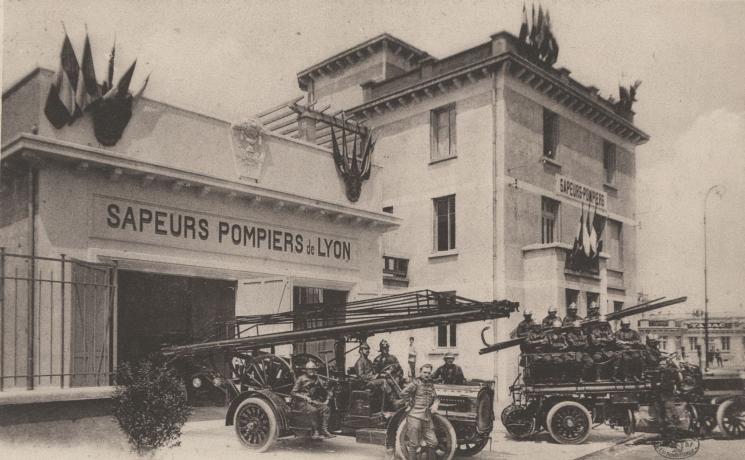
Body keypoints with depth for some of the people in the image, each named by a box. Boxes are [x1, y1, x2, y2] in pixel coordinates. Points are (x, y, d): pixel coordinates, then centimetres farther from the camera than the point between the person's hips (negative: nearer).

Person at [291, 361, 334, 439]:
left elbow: (323, 390, 22)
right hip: (301, 402, -6)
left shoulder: (316, 379, 14)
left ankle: (324, 430, -20)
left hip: (313, 401, 6)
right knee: (314, 410, -34)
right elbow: (293, 393, -7)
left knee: (326, 409, -19)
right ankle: (315, 432, -28)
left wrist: (327, 399, 3)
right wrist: (305, 397, -17)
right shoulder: (301, 379, -2)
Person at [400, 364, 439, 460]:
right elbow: (404, 393, -19)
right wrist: (410, 404, -11)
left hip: (427, 417, 7)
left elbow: (435, 397, 30)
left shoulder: (431, 384, 15)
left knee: (433, 442, 7)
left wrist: (434, 405, 14)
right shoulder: (416, 383, -7)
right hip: (414, 416, -7)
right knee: (413, 443, -1)